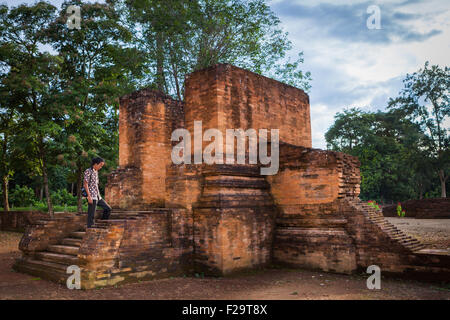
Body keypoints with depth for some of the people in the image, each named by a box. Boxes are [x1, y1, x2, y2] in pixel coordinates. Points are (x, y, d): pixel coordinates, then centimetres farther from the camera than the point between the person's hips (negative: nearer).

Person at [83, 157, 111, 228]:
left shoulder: (96, 172, 15)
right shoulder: (88, 171, -8)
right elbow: (85, 184, -13)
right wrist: (89, 196, -19)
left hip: (98, 196, 9)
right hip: (92, 197, -9)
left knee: (108, 208, 9)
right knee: (91, 215, -5)